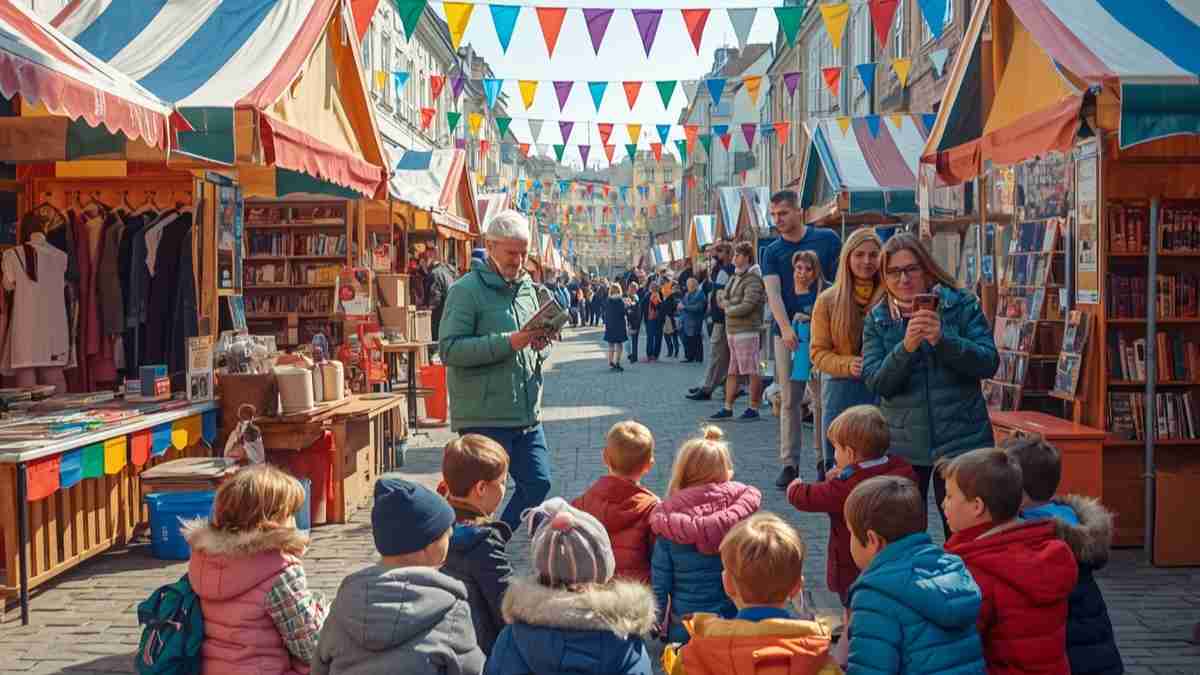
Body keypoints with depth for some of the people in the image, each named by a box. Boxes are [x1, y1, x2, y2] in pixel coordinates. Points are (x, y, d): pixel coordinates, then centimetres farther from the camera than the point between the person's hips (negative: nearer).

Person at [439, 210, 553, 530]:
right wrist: (509, 342, -23)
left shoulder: (527, 287, 14)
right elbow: (449, 349, -18)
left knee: (537, 484, 11)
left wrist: (540, 343, -1)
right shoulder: (466, 290, -9)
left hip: (526, 413, 7)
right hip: (484, 416, -7)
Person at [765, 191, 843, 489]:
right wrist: (786, 328, -21)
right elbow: (773, 293, -6)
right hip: (787, 333, 1)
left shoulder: (827, 239, 3)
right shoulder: (772, 252, 5)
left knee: (824, 398, 2)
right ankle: (789, 463, 7)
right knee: (789, 400, 3)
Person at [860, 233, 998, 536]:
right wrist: (906, 346, -20)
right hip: (902, 444, 2)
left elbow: (989, 363, -7)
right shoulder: (877, 319, 6)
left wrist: (942, 339, -21)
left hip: (961, 440, -2)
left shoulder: (962, 305, 1)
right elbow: (875, 383, -4)